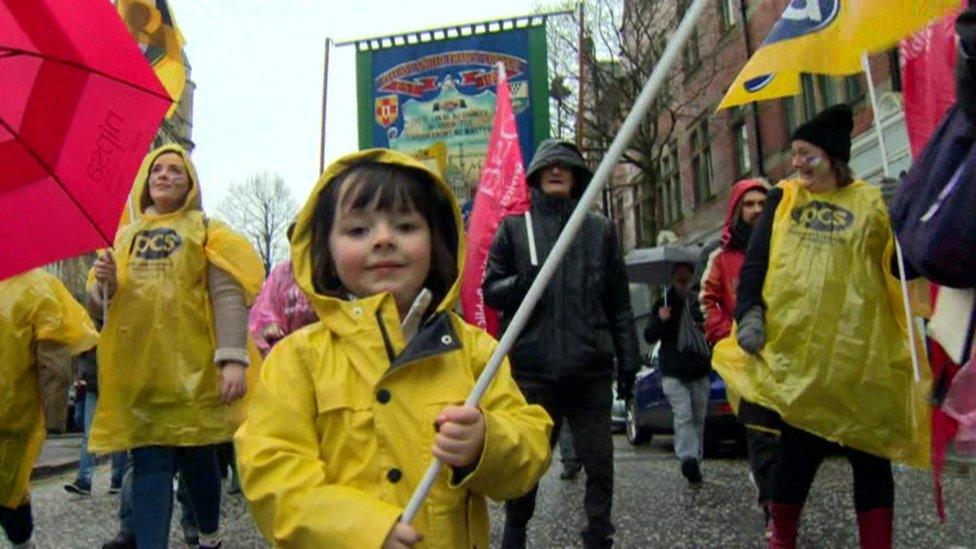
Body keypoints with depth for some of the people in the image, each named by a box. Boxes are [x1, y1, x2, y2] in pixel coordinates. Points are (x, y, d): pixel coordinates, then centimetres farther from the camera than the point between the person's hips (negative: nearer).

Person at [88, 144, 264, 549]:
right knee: (149, 463, -4)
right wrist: (105, 283, -7)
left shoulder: (206, 230, 4)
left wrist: (233, 358, -21)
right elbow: (96, 304, 18)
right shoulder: (125, 236, 16)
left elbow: (227, 296, -8)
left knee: (197, 459, 8)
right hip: (136, 370, 3)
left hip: (193, 368, -2)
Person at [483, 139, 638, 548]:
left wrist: (628, 360, 7)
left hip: (591, 369, 1)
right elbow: (490, 289, 7)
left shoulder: (600, 229, 12)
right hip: (532, 368, -1)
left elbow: (619, 302, 12)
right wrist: (519, 284, -15)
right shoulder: (514, 227, 9)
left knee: (599, 460, 5)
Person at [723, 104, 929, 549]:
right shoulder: (783, 199, 10)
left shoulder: (870, 203, 6)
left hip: (858, 357, 0)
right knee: (797, 449, 6)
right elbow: (755, 262, 5)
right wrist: (750, 313, -9)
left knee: (869, 453, 6)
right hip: (793, 350, 0)